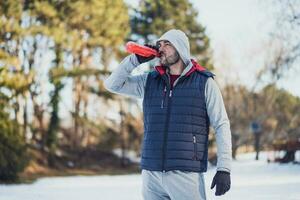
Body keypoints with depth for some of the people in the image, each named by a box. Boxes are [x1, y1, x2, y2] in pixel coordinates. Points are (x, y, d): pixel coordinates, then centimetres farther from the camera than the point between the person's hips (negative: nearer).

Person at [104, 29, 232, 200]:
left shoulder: (204, 82, 0)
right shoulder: (149, 81, 13)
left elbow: (222, 125, -1)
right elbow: (112, 84, 13)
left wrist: (224, 168, -10)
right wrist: (136, 59, 2)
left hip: (186, 174, -4)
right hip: (151, 173, 4)